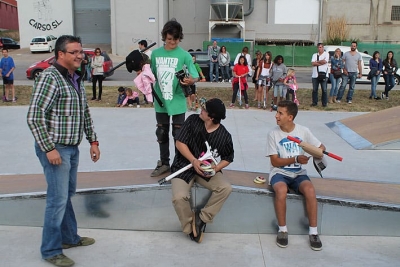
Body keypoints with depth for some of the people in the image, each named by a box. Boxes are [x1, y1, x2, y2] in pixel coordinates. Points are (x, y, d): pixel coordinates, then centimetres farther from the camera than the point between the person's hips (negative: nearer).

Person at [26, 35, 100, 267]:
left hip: (73, 148, 8)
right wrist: (49, 148, -21)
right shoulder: (50, 77, -16)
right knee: (58, 199, -2)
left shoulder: (77, 78, 10)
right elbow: (34, 117, -20)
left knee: (68, 194, 19)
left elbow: (85, 112, 18)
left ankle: (70, 237, 35)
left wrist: (93, 141, 15)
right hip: (56, 148, -8)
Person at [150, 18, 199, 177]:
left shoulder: (184, 55, -8)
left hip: (178, 102, -4)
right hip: (160, 102, 4)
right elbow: (152, 75, 13)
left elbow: (195, 76, -11)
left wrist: (190, 80, -31)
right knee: (162, 134, 15)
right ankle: (164, 163, 30)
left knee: (178, 135, 6)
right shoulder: (156, 53, 3)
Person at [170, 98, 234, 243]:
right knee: (179, 197, -27)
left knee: (226, 188, -24)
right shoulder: (192, 120, -11)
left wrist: (216, 168, -16)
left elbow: (228, 158, 4)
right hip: (185, 166, -1)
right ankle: (191, 227, 1)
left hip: (207, 169, 1)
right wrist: (193, 161, -24)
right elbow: (180, 143, -11)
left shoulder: (224, 136, -10)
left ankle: (202, 217, -6)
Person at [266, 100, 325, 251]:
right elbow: (275, 161, -9)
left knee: (310, 190, -30)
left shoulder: (303, 131, -1)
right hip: (279, 172, -2)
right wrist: (296, 159, -21)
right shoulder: (273, 134, -7)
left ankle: (313, 232, -15)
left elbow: (321, 147, 9)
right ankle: (282, 230, -16)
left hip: (298, 173, 2)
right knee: (281, 190, -35)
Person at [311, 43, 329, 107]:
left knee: (324, 90, -2)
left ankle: (324, 103, 5)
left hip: (323, 74, -3)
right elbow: (313, 63, -1)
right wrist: (321, 63, -10)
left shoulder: (326, 54, 5)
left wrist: (317, 62, -2)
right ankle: (314, 102, 16)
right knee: (314, 89, 7)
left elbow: (325, 61, -13)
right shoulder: (314, 55, 15)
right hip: (315, 75, 4)